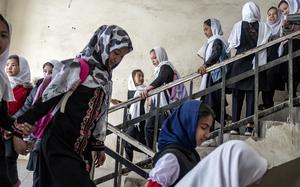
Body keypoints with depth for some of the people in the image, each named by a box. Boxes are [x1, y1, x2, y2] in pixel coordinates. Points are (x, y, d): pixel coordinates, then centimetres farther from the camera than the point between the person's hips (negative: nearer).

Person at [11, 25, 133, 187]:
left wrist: (99, 146, 18)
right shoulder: (77, 67, -9)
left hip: (82, 148, 7)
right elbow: (47, 98, -10)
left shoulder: (106, 79, 12)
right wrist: (24, 121, -17)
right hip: (59, 143, -7)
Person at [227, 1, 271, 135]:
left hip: (239, 63, 0)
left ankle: (235, 125, 8)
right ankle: (249, 126, 4)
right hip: (255, 64, 0)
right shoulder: (264, 27, -1)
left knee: (237, 94, 7)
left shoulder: (238, 26, -2)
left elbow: (232, 44, -3)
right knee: (251, 94, 5)